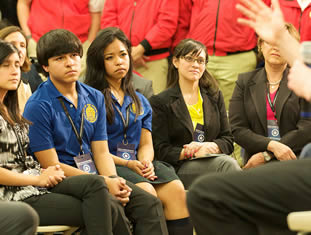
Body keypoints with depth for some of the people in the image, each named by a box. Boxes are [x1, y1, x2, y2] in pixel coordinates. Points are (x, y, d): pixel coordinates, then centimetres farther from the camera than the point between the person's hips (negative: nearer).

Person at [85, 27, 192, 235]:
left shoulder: (140, 101, 22)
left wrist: (145, 162, -5)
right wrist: (127, 164, -14)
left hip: (137, 165, 5)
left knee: (176, 189, -24)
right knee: (146, 192, -33)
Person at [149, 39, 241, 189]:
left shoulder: (215, 96, 20)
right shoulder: (160, 102, 6)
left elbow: (228, 140, 14)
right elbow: (161, 150, -1)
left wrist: (211, 146, -9)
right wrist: (187, 153, -19)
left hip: (212, 158, 4)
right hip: (179, 168, -4)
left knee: (229, 163, -33)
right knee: (227, 163, -33)